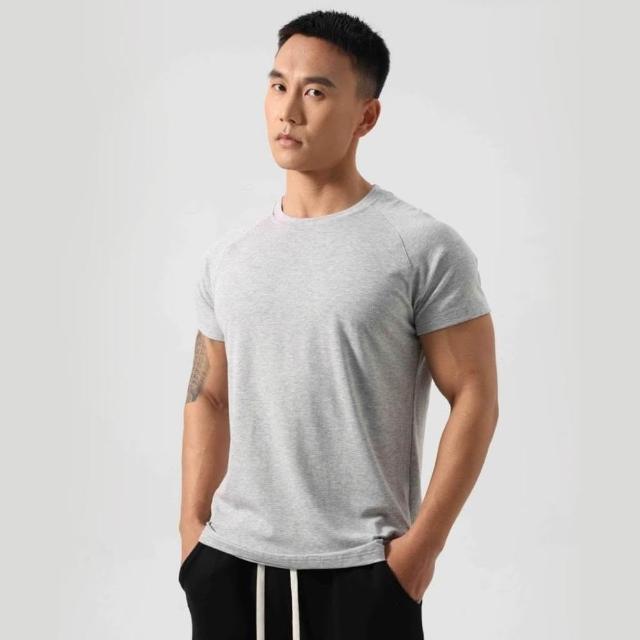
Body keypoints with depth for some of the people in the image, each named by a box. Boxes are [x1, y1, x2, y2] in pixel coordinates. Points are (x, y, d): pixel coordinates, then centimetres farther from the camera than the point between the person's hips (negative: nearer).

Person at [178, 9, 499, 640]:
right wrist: (192, 528, 6)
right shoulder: (226, 255, 8)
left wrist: (421, 544, -12)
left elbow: (474, 398, -8)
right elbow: (208, 397, 12)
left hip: (361, 570, -4)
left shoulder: (425, 247, -7)